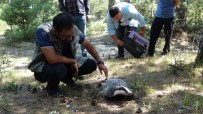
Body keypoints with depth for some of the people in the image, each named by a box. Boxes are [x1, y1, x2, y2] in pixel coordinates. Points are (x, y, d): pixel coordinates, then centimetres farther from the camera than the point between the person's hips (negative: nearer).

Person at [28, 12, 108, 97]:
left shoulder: (73, 30, -17)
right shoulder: (42, 32, -34)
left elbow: (88, 45, 0)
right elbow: (52, 59, -41)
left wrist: (100, 62, -9)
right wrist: (73, 61, -26)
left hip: (66, 62, 5)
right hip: (43, 66, -5)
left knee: (91, 64, -8)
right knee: (59, 69, -37)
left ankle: (67, 78, 16)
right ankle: (51, 87, -3)